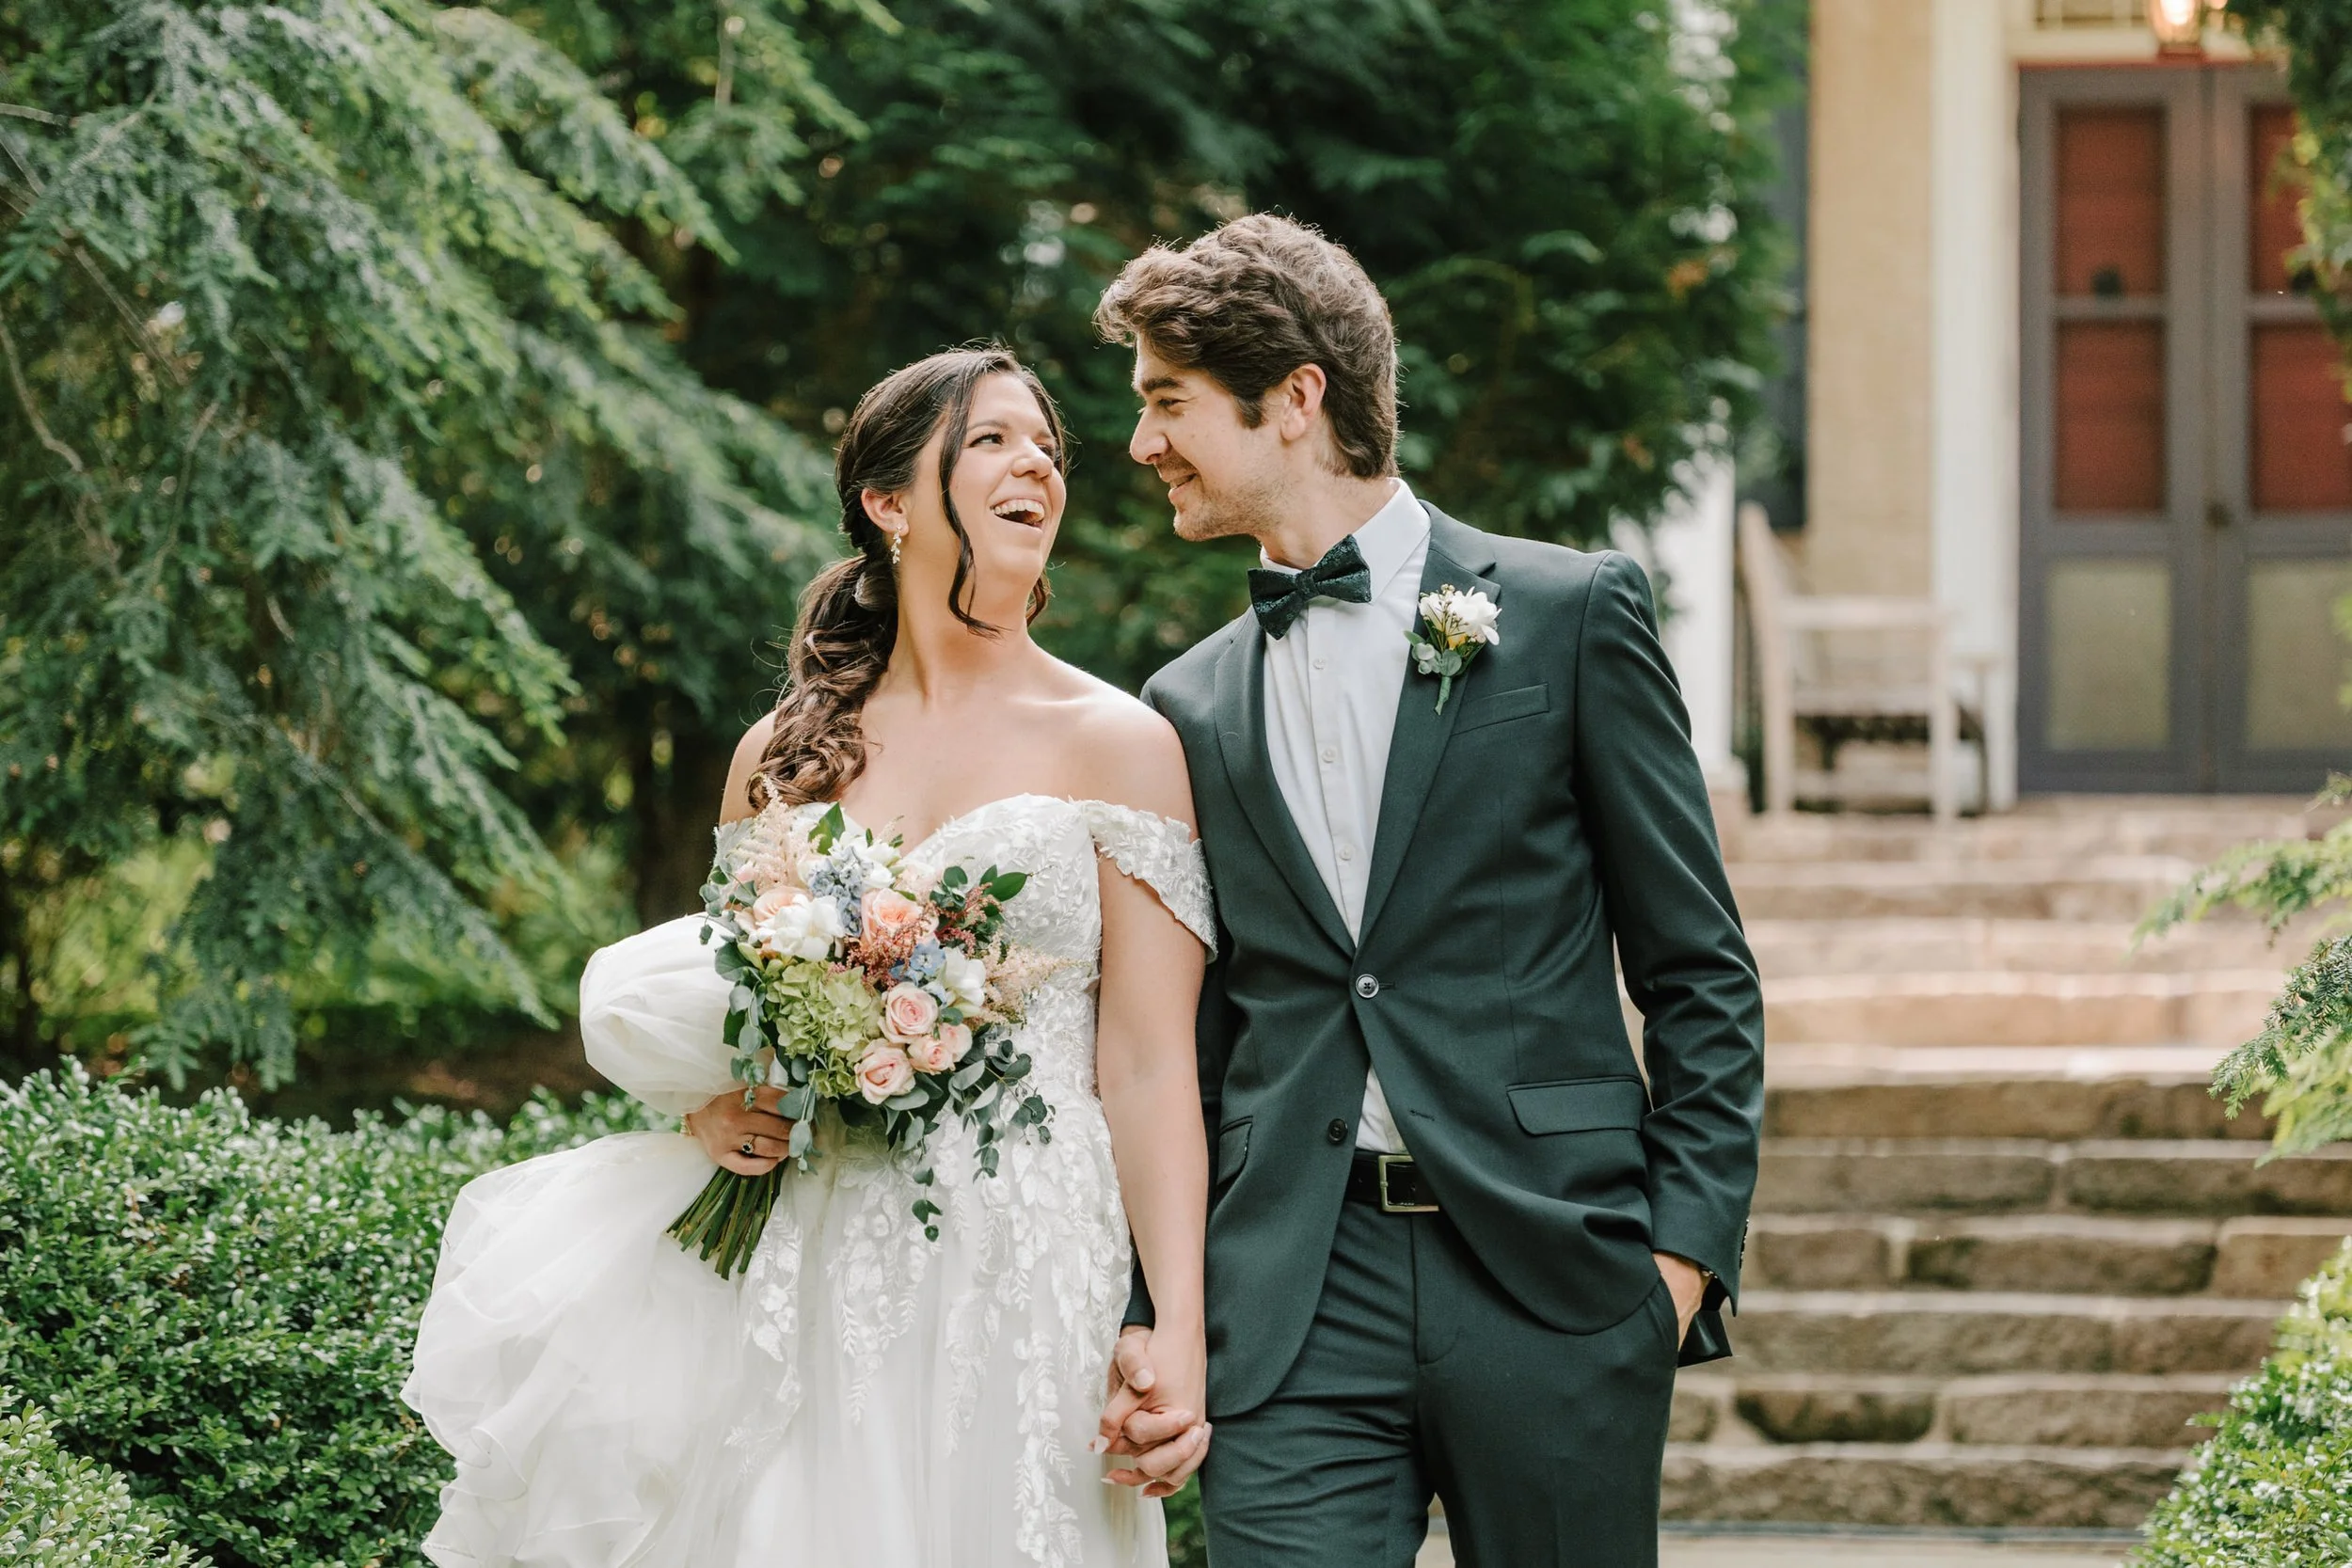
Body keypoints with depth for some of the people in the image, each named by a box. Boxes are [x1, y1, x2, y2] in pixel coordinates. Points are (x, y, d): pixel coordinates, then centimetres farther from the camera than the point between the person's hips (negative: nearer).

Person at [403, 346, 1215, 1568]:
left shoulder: (1120, 746, 2)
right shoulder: (785, 753, 11)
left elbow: (1151, 1069, -4)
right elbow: (717, 1005, 23)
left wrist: (1180, 1344, -13)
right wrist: (707, 1107, -1)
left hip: (1019, 1280, -2)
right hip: (806, 1276, 3)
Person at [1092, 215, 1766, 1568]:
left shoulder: (1573, 615, 3)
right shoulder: (1192, 708, 14)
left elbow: (1702, 974, 2)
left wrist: (1686, 1250, -7)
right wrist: (1146, 1316, 7)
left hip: (1551, 1279, -2)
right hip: (1297, 1306, 3)